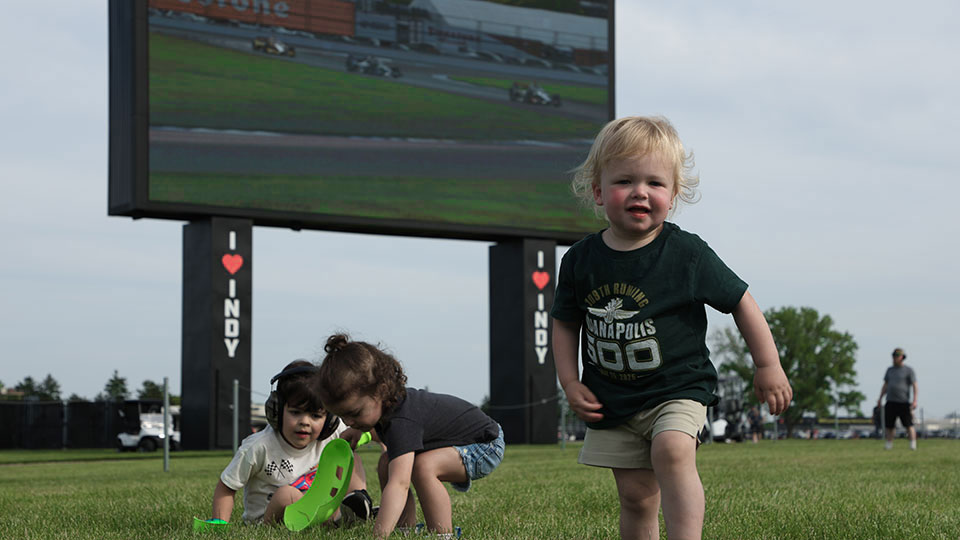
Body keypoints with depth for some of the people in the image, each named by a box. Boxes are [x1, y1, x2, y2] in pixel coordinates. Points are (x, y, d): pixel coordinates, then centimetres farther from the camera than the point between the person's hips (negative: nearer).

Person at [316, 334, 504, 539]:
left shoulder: (402, 422, -39)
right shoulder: (386, 399, -10)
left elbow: (398, 485, -52)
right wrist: (362, 431, 0)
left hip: (486, 447, -10)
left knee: (423, 466, -34)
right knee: (387, 463, 1)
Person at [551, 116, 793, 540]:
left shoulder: (687, 254, -11)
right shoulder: (580, 261, -3)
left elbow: (740, 302, -2)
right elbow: (565, 323, 11)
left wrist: (768, 366, 0)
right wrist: (570, 383, 0)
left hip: (677, 388, -3)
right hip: (611, 400, 3)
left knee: (672, 453, -30)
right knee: (636, 496, 7)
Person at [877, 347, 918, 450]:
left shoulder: (908, 370, 1)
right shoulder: (890, 370, 15)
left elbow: (914, 385, -4)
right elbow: (885, 385, 20)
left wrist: (915, 400, -14)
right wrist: (880, 398, 12)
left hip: (903, 403, -4)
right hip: (890, 402, 4)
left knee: (908, 425, -6)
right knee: (888, 425, 1)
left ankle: (913, 444, -4)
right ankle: (889, 444, 9)